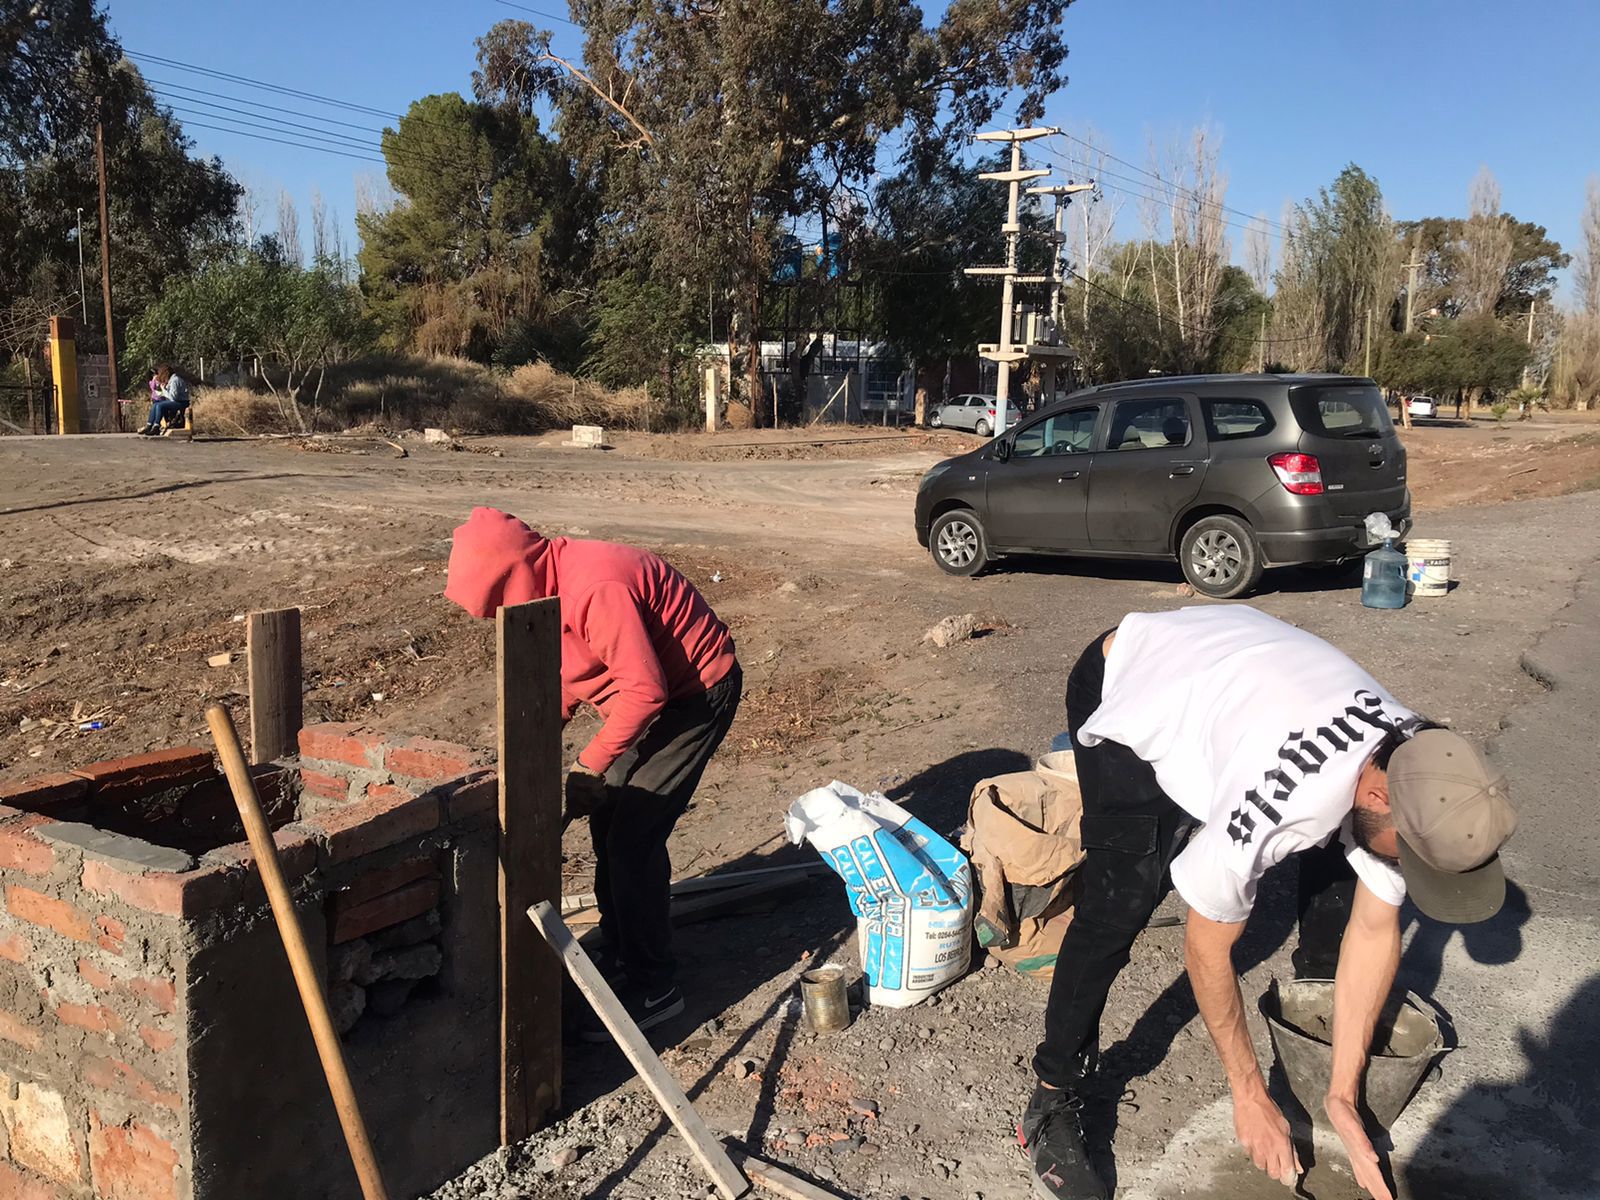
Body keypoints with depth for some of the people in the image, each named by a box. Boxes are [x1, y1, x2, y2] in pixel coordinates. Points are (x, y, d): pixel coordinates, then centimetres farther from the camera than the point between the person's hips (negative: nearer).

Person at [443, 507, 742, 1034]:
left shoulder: (596, 590, -31)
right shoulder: (551, 584, 0)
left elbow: (644, 689, -30)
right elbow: (565, 675, 9)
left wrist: (589, 766, -21)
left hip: (701, 691, -10)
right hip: (656, 688, 10)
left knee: (633, 837, -10)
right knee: (608, 818, 14)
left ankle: (654, 989, 3)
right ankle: (620, 956, 30)